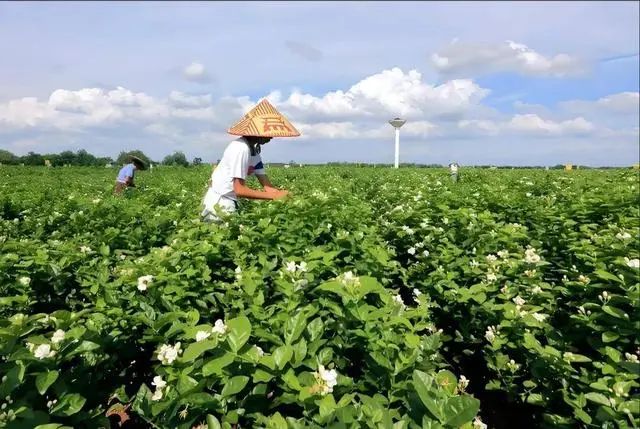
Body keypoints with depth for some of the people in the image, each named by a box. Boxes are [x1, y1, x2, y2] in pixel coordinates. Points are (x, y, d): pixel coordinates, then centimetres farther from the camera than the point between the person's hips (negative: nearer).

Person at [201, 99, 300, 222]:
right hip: (218, 203, -8)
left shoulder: (255, 149, 4)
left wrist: (284, 194, -17)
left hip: (230, 202, 8)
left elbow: (266, 184, -1)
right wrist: (274, 196, -26)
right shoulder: (241, 148, -23)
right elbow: (239, 190, -26)